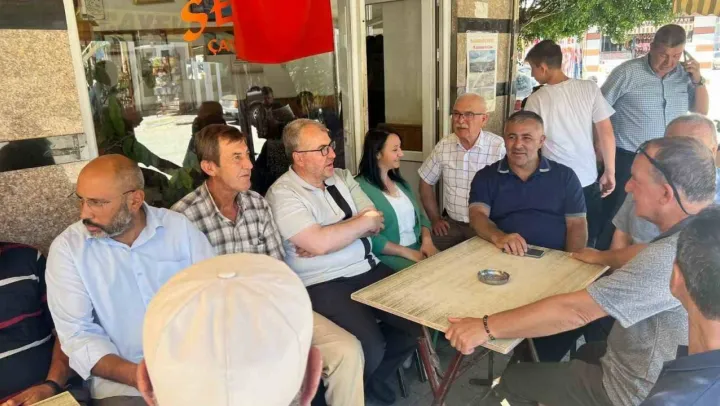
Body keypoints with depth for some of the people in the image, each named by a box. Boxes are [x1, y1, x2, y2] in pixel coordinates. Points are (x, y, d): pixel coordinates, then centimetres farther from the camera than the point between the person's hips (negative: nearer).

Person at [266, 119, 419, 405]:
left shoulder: (343, 178, 10)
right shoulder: (283, 195, -11)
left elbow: (376, 224, 2)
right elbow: (320, 243, -23)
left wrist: (329, 236, -14)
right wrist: (364, 222, -9)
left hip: (369, 268, 7)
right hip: (324, 283, -7)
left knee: (417, 319, -4)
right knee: (371, 347, -22)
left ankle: (375, 376, 23)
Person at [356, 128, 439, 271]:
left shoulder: (400, 182, 15)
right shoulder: (360, 187, -11)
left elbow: (420, 215, 17)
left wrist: (427, 240, -3)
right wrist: (408, 253, -17)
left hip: (418, 247, 7)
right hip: (388, 255, -7)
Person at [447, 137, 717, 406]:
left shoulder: (671, 256, -37)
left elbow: (574, 311, -35)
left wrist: (487, 328, -28)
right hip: (666, 378, 9)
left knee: (514, 380, 7)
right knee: (587, 353, 34)